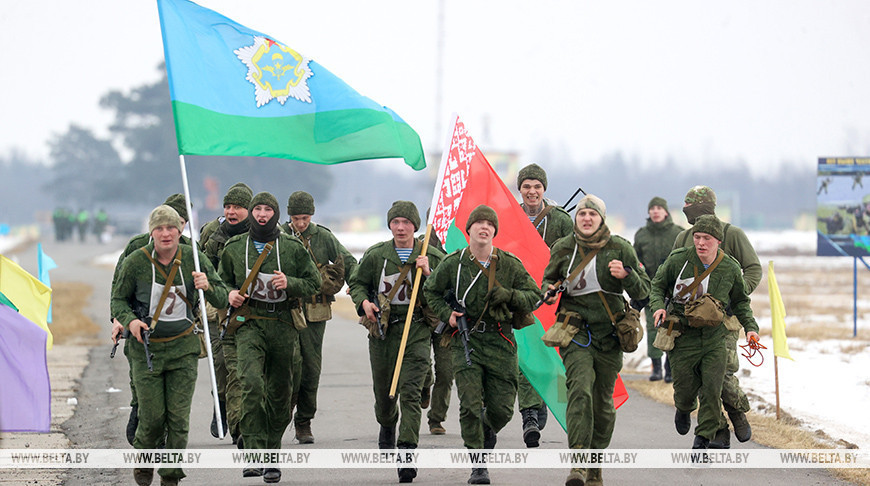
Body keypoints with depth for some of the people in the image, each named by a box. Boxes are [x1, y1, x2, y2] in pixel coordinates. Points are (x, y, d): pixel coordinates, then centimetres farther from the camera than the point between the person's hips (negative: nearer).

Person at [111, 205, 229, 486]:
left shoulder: (193, 259, -4)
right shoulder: (136, 262, -8)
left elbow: (222, 300, 1)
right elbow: (118, 299, 6)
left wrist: (208, 287, -22)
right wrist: (129, 320, -15)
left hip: (183, 347, 1)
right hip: (146, 348, -1)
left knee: (179, 417, -2)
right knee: (152, 417, -2)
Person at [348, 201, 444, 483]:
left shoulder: (432, 258, 3)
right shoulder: (375, 256, 5)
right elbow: (357, 283, 17)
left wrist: (427, 274, -12)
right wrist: (364, 302, -4)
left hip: (417, 330, -2)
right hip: (382, 330, 2)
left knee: (410, 391, -15)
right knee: (383, 391, 12)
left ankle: (407, 452, -19)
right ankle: (387, 426, 47)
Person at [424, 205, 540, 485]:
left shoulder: (510, 264, 2)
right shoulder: (453, 264, 1)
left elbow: (533, 296, 7)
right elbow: (431, 291, 16)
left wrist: (508, 295, -12)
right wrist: (446, 314, -1)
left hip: (500, 341, 1)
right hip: (466, 340, -1)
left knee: (502, 407, 0)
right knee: (470, 404, -11)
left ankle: (488, 430, 37)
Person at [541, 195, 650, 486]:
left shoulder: (619, 248, 2)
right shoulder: (563, 249, 5)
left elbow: (643, 291, 4)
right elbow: (548, 279, 22)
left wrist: (626, 274, -16)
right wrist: (548, 291, -2)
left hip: (609, 333, 1)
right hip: (576, 330, -1)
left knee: (603, 401, 7)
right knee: (580, 388, -23)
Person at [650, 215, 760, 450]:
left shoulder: (730, 269, -4)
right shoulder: (678, 261, -10)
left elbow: (740, 302, 13)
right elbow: (657, 286, 6)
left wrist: (750, 327, 1)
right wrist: (658, 306, -13)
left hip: (715, 338, 1)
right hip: (683, 337, -1)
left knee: (711, 389, -10)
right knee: (685, 389, 2)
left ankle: (705, 435, 6)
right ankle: (684, 410, 39)